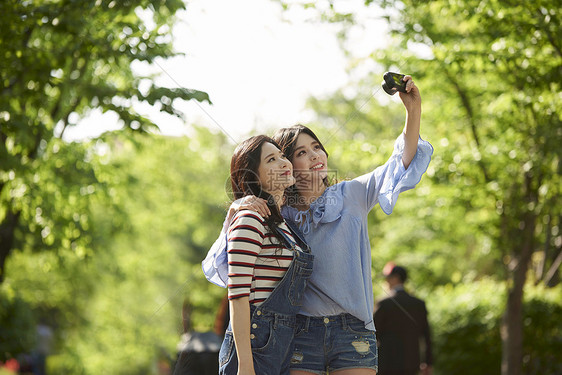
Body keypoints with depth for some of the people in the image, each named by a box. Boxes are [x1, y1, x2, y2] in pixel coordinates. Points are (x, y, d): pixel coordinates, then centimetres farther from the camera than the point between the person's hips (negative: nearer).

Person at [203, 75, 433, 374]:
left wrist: (413, 111, -18)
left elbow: (402, 169, -4)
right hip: (300, 333, 0)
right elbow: (219, 268, 2)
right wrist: (234, 212, -14)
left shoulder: (351, 196, 8)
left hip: (352, 332, 0)